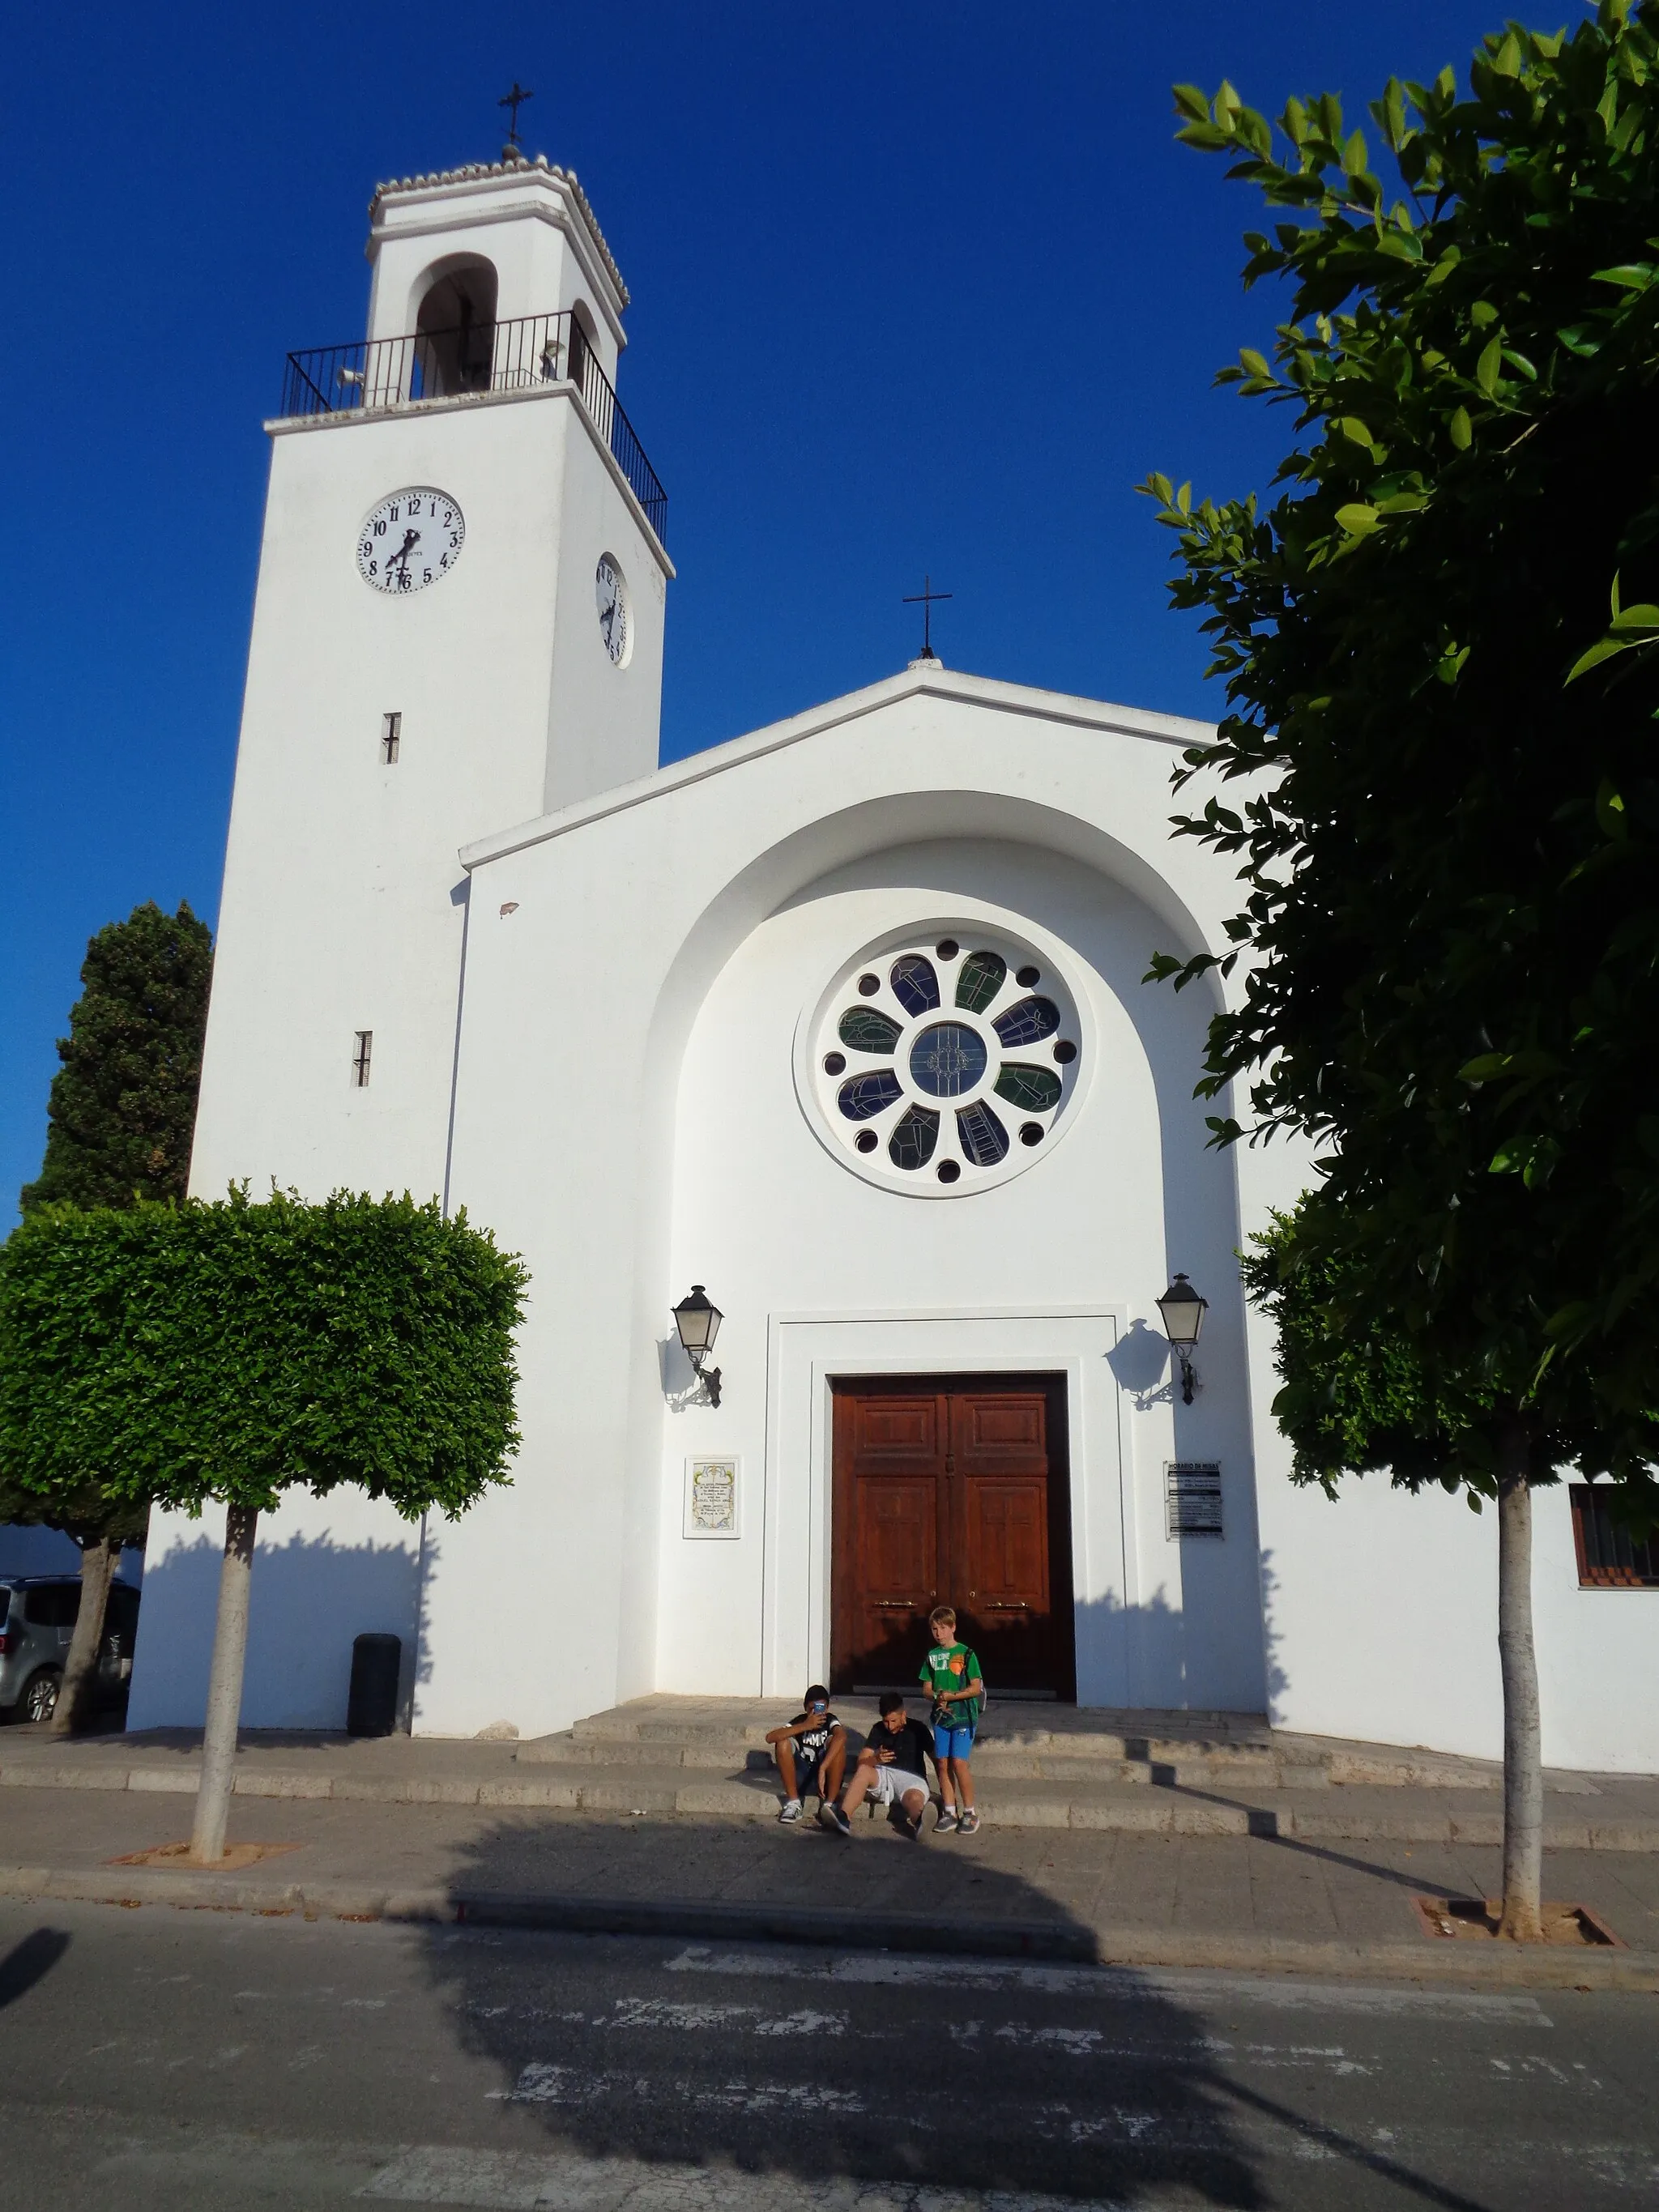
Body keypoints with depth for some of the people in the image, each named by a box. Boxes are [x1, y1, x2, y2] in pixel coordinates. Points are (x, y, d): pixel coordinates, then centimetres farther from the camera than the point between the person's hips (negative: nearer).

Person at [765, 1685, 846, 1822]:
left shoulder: (830, 1720, -11)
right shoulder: (801, 1720, -8)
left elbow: (841, 1736, -36)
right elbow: (770, 1737, -24)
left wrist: (822, 1769, -45)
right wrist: (805, 1726, -32)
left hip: (826, 1778, -2)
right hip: (801, 1779, 2)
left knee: (836, 1742, -26)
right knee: (783, 1742, -20)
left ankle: (829, 1804, -20)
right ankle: (793, 1803, -14)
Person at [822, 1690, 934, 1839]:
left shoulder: (916, 1729, 6)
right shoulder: (878, 1729, 11)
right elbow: (861, 1762, 1)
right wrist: (876, 1760, -22)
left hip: (911, 1778, -3)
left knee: (915, 1799, -46)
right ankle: (842, 1817, -49)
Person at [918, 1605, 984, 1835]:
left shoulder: (966, 1654, -5)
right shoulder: (932, 1656, 9)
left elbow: (976, 1688, -8)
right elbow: (927, 1688, 11)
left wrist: (950, 1696, -17)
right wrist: (937, 1697, -10)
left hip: (963, 1715, -5)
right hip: (941, 1715, 5)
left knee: (959, 1762, -10)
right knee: (942, 1762, 4)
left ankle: (969, 1813, 3)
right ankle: (949, 1812, 15)